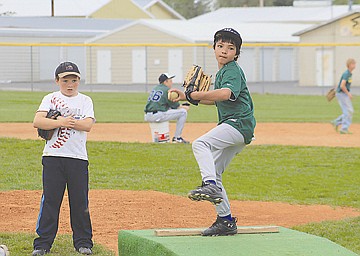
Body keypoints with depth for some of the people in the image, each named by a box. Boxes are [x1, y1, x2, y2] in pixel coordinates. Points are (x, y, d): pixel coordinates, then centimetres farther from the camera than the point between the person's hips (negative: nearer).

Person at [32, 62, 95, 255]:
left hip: (78, 158, 1)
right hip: (53, 156, -1)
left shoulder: (85, 101, 10)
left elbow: (88, 125, -7)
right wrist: (60, 122, -19)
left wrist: (64, 121, -13)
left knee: (80, 201, 1)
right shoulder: (50, 99, 8)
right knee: (50, 200, -2)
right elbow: (37, 122, -7)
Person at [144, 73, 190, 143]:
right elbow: (175, 106, 0)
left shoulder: (154, 89, 21)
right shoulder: (167, 90, -3)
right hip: (157, 116, -9)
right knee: (183, 112, 1)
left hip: (147, 117, 9)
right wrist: (185, 107, 21)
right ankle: (177, 137, 1)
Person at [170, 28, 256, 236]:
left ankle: (211, 186, -44)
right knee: (214, 172, 10)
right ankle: (226, 221, 13)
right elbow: (216, 100, 31)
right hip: (234, 127, 10)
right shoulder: (221, 72, 21)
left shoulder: (233, 71, -9)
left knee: (200, 144, -29)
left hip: (240, 123, -10)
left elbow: (225, 93, -29)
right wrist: (187, 96, 18)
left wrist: (195, 95, -24)